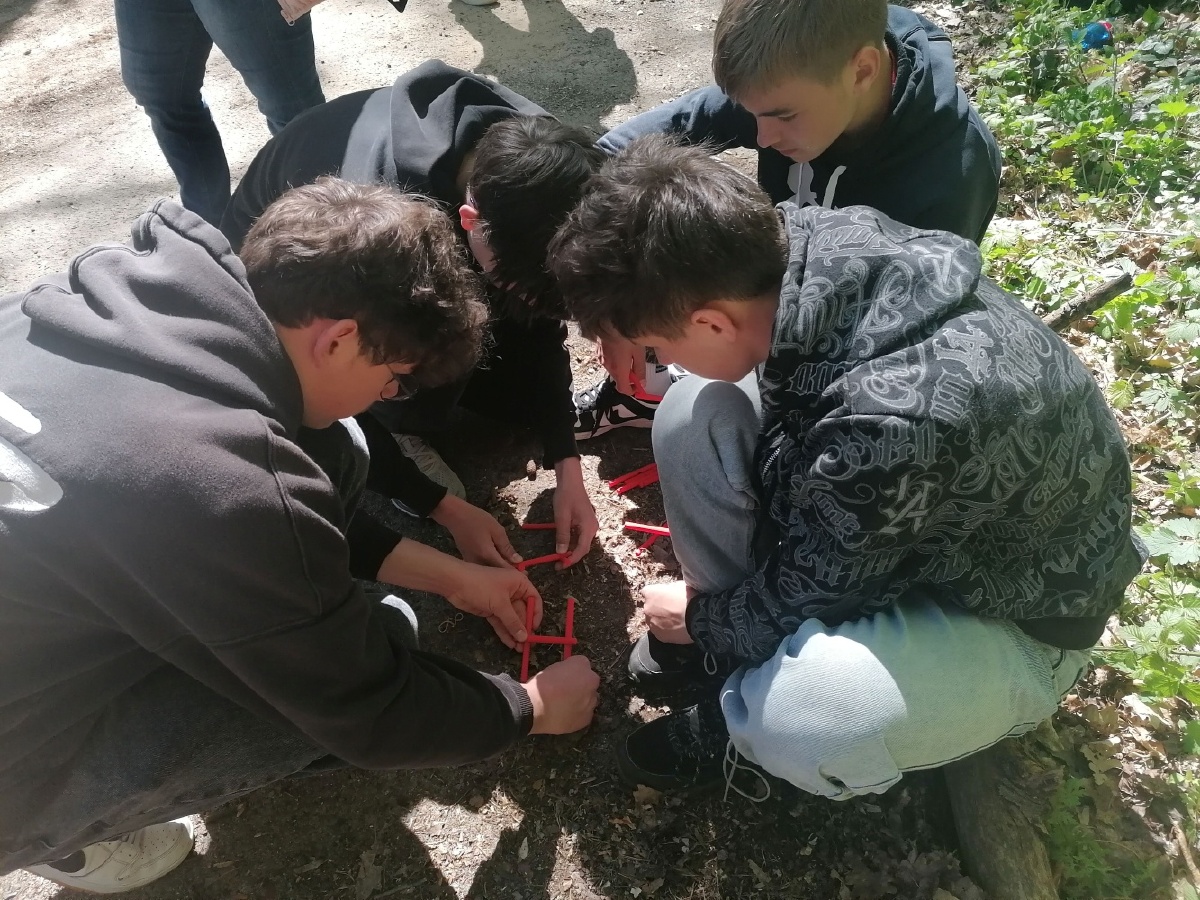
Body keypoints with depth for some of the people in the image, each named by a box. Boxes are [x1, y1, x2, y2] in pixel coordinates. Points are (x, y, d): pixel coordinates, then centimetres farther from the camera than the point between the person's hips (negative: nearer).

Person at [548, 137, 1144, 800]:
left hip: (1008, 618, -6)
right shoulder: (809, 241, -21)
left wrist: (699, 620, -4)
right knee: (690, 416, -14)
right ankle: (737, 630, 7)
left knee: (792, 719, -35)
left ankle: (746, 724, 4)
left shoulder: (896, 420, -42)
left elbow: (805, 590, -24)